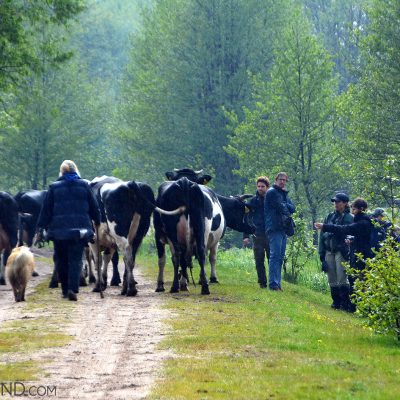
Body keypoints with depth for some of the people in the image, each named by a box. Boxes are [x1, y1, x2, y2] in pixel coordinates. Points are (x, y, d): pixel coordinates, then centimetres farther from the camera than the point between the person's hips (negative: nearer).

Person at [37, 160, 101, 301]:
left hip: (58, 230, 0)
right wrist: (97, 221, 19)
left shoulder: (54, 187, 2)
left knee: (61, 260, 12)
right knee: (76, 260, -1)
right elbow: (94, 206, 6)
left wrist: (41, 227, 6)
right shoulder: (84, 185, 3)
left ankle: (65, 290, 16)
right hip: (79, 230, 0)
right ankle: (72, 289, -17)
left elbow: (46, 210, 2)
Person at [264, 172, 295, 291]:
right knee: (275, 255, -13)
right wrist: (288, 212, 6)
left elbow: (292, 208, 11)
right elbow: (281, 208, -12)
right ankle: (273, 284, -16)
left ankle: (277, 283, 11)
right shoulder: (272, 192, -4)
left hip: (283, 228, 9)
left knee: (280, 257, 8)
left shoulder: (283, 194, 23)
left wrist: (284, 206, -7)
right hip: (274, 228, -9)